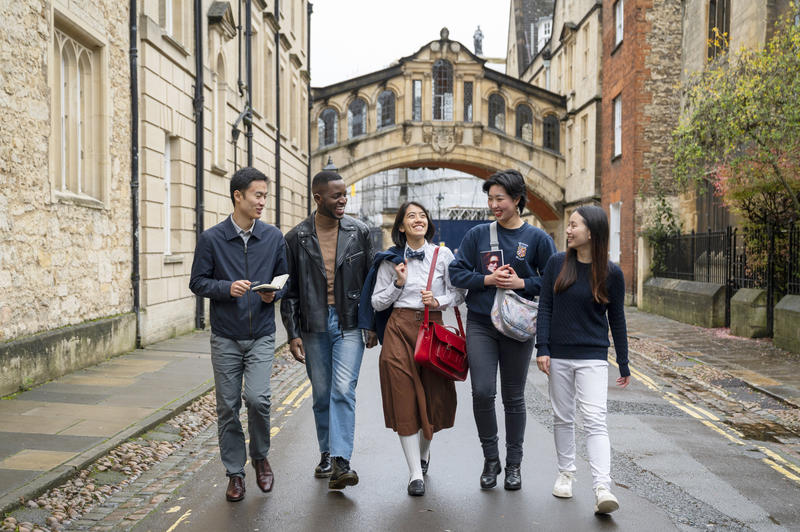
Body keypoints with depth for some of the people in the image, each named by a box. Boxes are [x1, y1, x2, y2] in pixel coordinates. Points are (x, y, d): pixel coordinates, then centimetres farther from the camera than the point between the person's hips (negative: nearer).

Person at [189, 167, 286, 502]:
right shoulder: (211, 238, -2)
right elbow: (197, 282, 1)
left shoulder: (274, 238, 4)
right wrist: (227, 288, -17)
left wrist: (274, 293, -11)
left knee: (258, 399, -12)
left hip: (261, 336, 0)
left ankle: (260, 457, 16)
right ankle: (235, 473, 21)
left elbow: (284, 280, 11)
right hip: (225, 337, 0)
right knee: (227, 406, 5)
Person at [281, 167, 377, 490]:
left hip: (349, 323, -1)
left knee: (343, 391, -11)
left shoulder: (359, 233, 2)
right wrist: (293, 333, -3)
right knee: (321, 395, 11)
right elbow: (289, 290, 2)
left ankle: (341, 463, -10)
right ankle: (327, 453, 29)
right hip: (314, 326, 1)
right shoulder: (297, 238, 0)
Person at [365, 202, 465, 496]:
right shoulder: (391, 259, 5)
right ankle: (415, 473, 5)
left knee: (434, 396, 5)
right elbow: (377, 302, 7)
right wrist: (398, 283, -6)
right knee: (405, 399, -3)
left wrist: (438, 301, -9)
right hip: (400, 329, 0)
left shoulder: (443, 254, 5)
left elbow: (459, 292, 8)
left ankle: (424, 451, 36)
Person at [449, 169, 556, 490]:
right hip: (480, 323, 1)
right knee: (482, 392, -8)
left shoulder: (537, 238, 1)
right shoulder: (477, 234, 4)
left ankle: (514, 464, 24)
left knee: (514, 397, 9)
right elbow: (457, 273, 2)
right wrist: (488, 279, -11)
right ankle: (490, 458, 13)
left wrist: (521, 283, -12)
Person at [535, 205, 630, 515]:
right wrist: (542, 349, -6)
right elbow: (545, 308, 2)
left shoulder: (611, 273, -4)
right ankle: (565, 473, 29)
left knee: (595, 421, -11)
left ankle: (602, 490, -13)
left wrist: (624, 364, 7)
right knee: (563, 418, 12)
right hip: (559, 356, 3)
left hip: (593, 358, -2)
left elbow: (616, 319, 3)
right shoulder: (556, 264, 1)